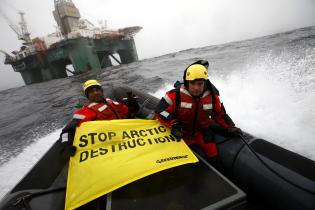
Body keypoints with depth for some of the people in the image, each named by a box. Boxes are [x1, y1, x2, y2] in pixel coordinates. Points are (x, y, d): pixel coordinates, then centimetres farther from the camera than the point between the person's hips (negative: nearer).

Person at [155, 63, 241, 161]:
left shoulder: (212, 97, -9)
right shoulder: (176, 94, -22)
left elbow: (220, 114, 7)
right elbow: (160, 110, -23)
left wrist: (230, 127, -5)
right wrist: (174, 124, -35)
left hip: (203, 133, 3)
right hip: (181, 134, -2)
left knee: (214, 157, 8)